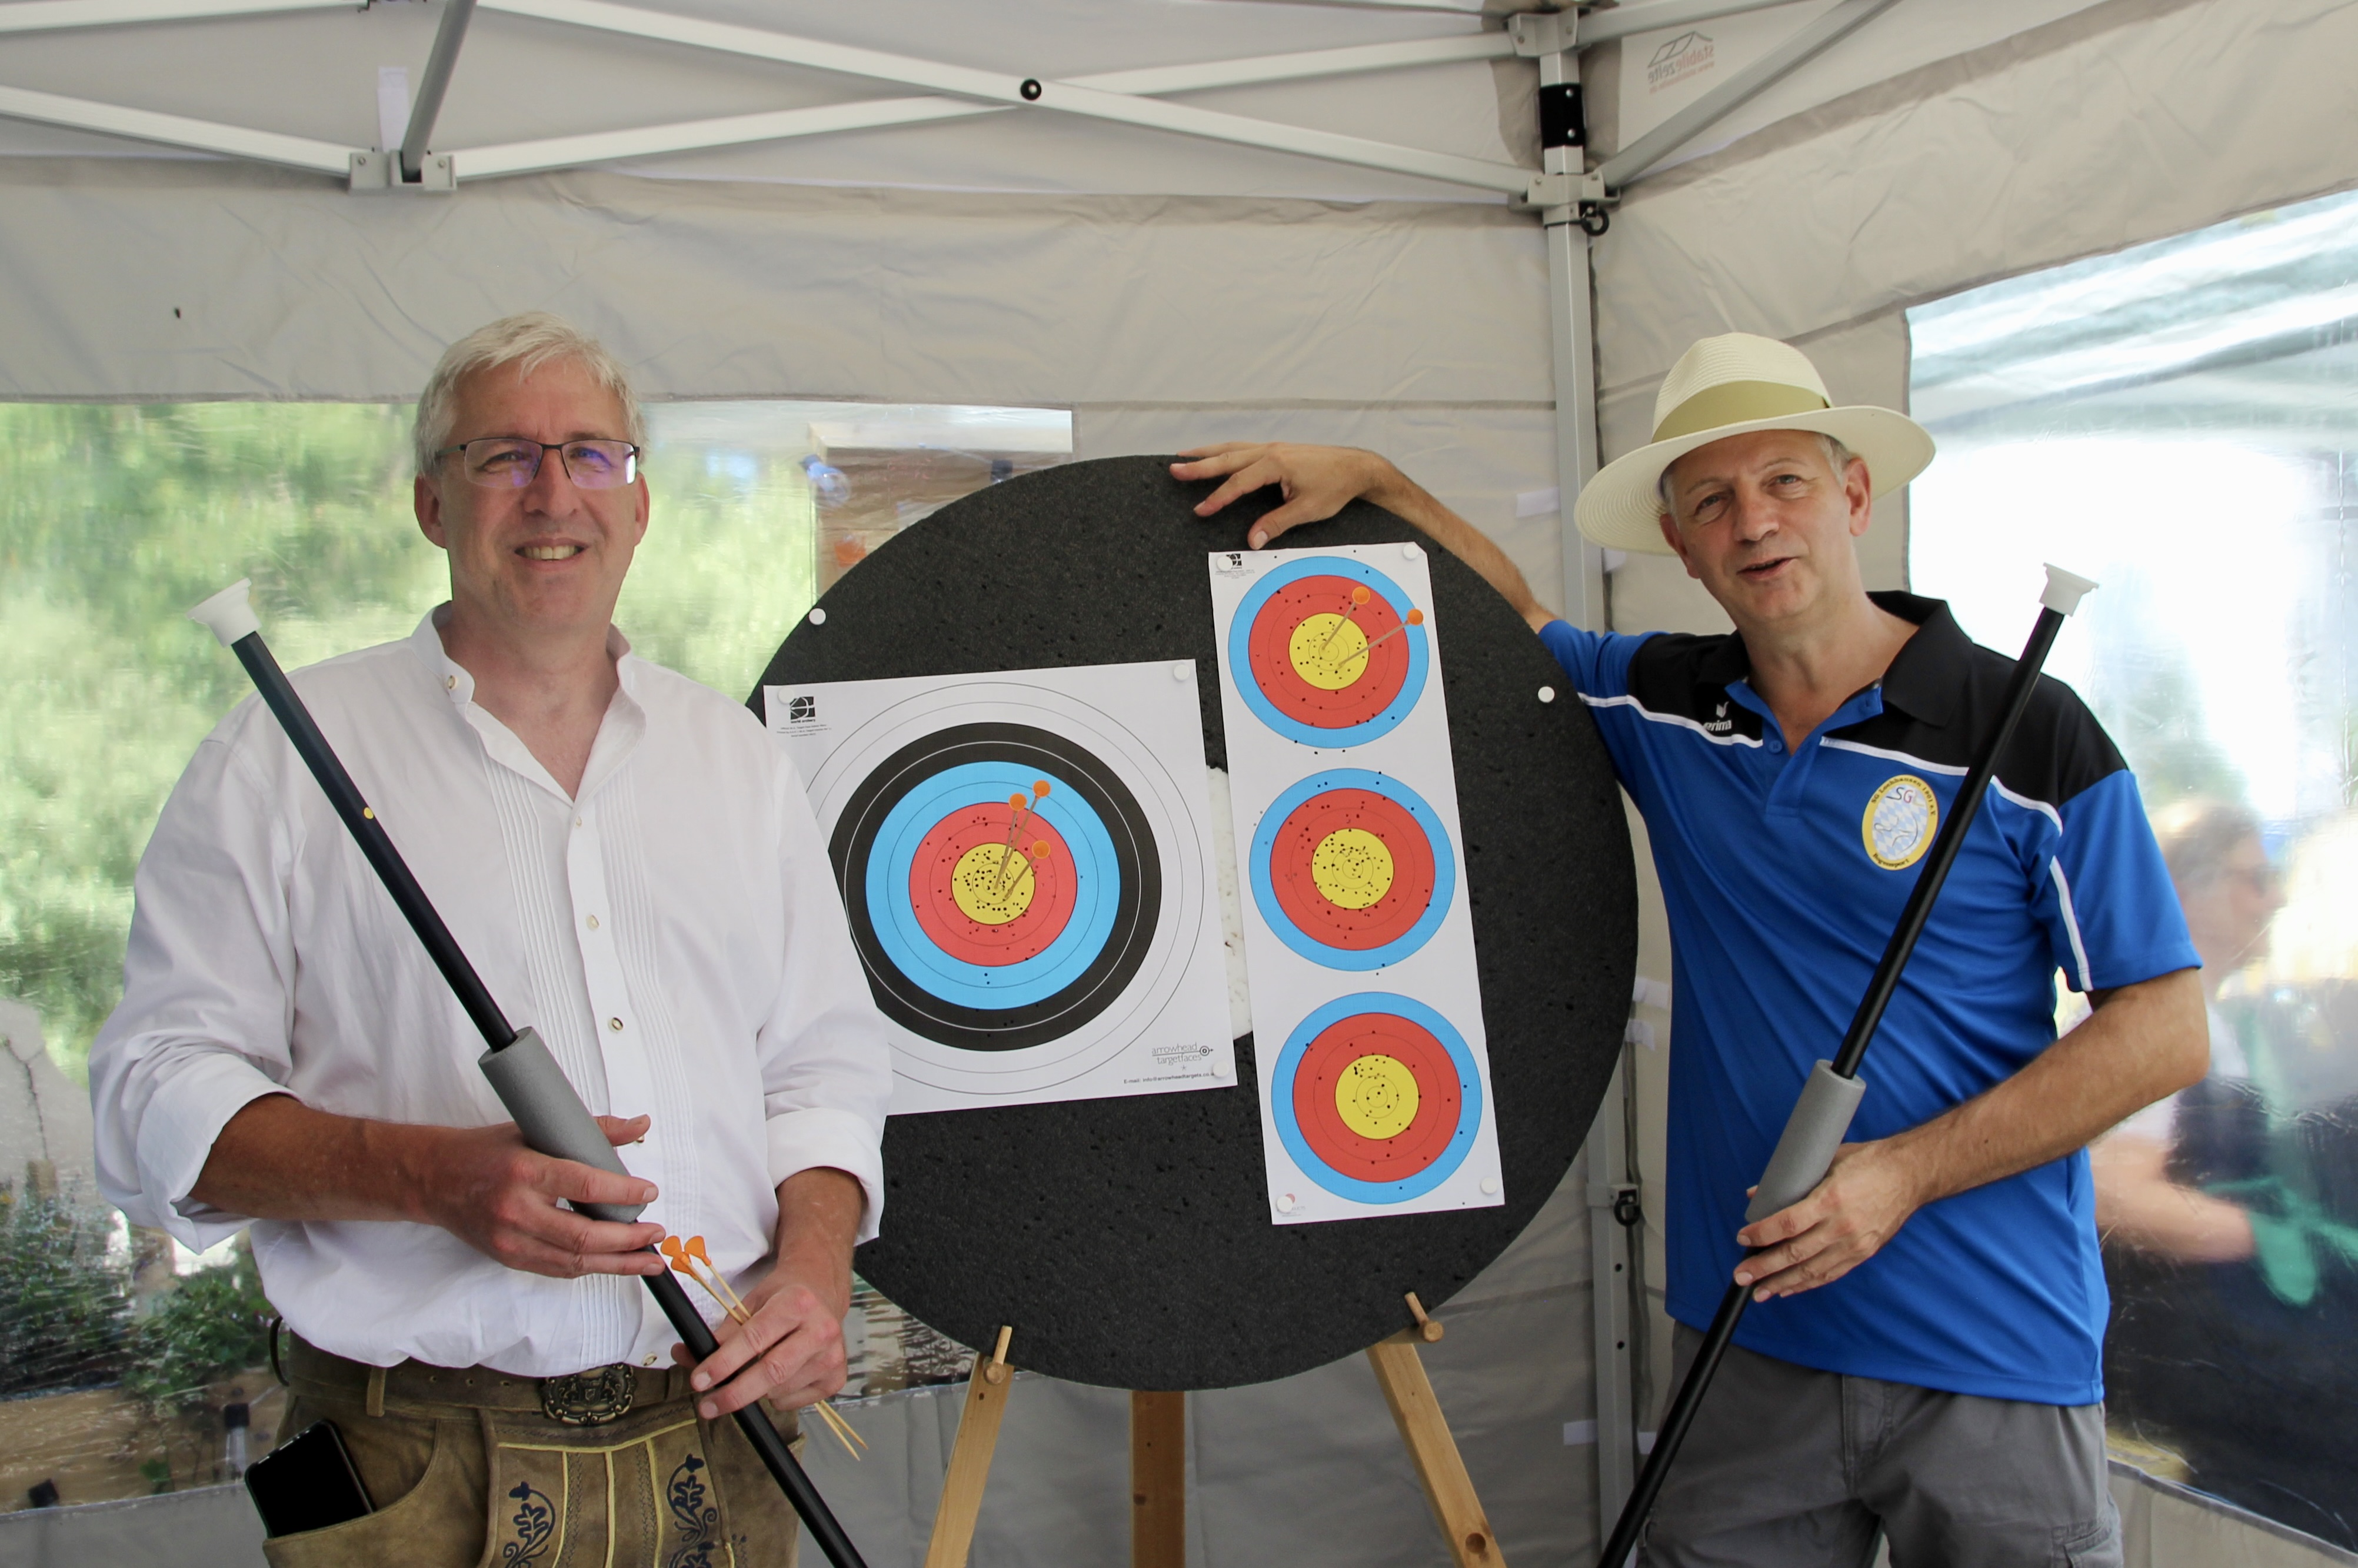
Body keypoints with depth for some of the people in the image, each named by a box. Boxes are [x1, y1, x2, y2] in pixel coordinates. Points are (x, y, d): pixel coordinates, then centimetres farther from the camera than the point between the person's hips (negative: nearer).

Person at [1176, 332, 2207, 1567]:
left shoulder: (2027, 731, -9)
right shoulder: (1665, 707, 4)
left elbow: (2164, 1030, -8)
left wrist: (1904, 1171, -15)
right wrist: (1369, 483, 8)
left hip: (1993, 1363, -3)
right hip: (1748, 1338, 4)